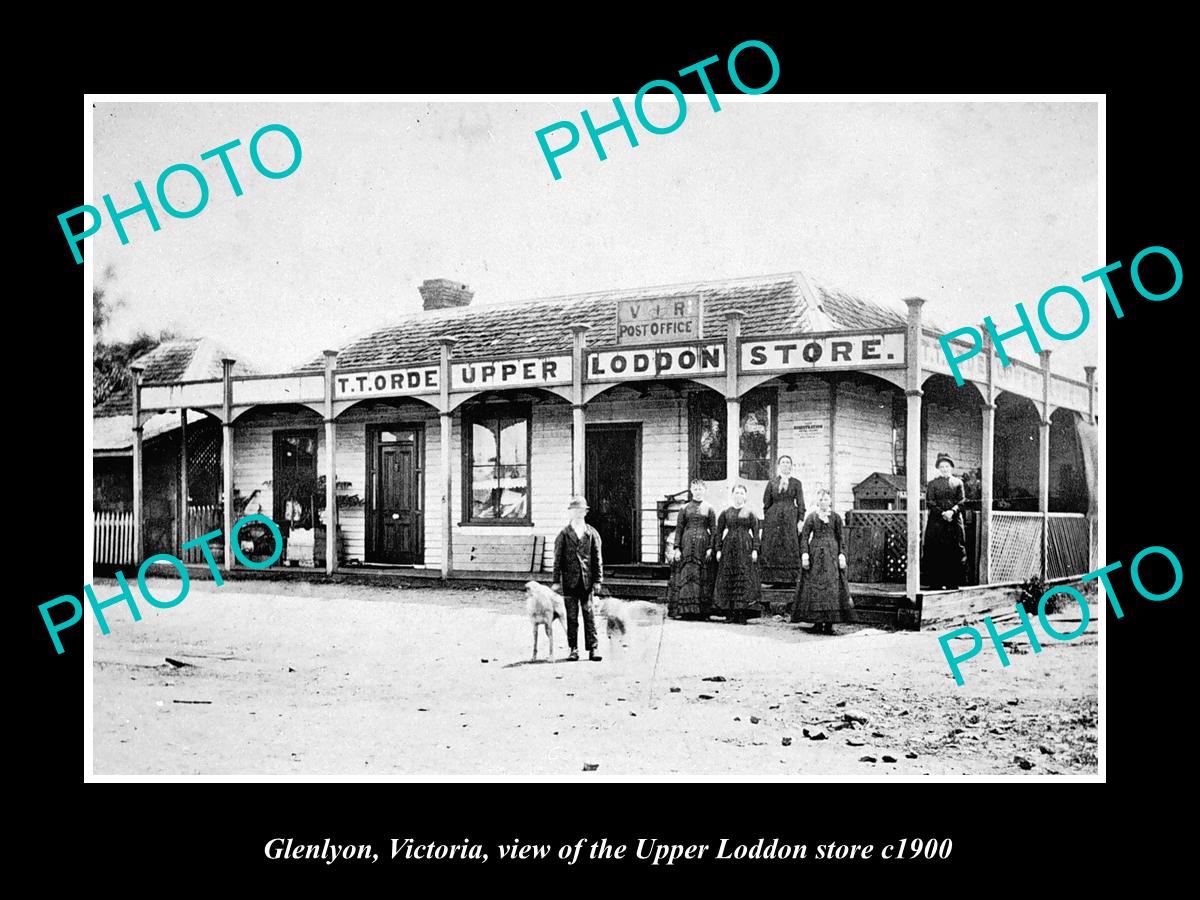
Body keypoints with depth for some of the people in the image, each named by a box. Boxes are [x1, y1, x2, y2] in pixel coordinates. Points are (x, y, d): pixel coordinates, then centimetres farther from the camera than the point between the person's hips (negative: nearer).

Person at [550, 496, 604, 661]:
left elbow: (598, 559, 7)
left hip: (587, 580, 0)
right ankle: (573, 649, 11)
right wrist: (556, 581, -2)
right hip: (570, 581, 0)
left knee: (589, 615, -1)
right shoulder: (564, 534, 4)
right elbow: (558, 559, 3)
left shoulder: (592, 533, 7)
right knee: (571, 616, 4)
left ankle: (592, 649, 3)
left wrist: (598, 580, 1)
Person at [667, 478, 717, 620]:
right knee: (685, 575, -5)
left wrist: (710, 548, -6)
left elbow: (713, 530, 5)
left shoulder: (709, 509, 9)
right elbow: (679, 529, 7)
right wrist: (676, 548, -2)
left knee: (703, 578, -2)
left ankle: (702, 611, 1)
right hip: (687, 546, 0)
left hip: (703, 546, 0)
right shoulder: (685, 508, 10)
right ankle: (683, 609, -4)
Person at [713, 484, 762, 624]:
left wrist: (755, 550, -6)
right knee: (728, 579, -1)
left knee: (745, 579, -5)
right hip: (729, 548, 2)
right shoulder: (725, 513, 9)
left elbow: (755, 532, 2)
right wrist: (718, 549, 2)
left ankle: (743, 614, -4)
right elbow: (719, 531, 9)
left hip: (745, 549, -1)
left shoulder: (750, 513, 6)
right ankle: (731, 614, 4)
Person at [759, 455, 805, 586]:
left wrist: (800, 520, -5)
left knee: (791, 549, -5)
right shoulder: (772, 483, 10)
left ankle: (791, 579, -2)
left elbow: (800, 503, 3)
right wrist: (766, 519, 3)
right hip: (773, 518, 1)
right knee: (772, 549, -2)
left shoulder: (796, 483, 7)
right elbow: (766, 503, 11)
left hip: (790, 518, -1)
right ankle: (773, 579, 1)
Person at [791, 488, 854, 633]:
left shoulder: (835, 517, 7)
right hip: (815, 554, 0)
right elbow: (804, 536, 2)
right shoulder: (812, 516, 5)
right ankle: (817, 623, 2)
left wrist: (842, 554, -4)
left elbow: (841, 538, 6)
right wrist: (804, 553, -9)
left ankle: (829, 623, -2)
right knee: (814, 587, -3)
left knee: (832, 587, -5)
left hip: (832, 555, 0)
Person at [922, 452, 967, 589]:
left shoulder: (958, 483, 11)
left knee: (954, 552, -3)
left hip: (955, 521, 1)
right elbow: (929, 503, 0)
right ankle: (936, 582, -2)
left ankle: (952, 582, 1)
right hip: (936, 522, -1)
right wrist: (942, 513, -13)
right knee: (935, 552, -5)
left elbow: (962, 501, 3)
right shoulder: (932, 483, 8)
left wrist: (952, 511, -15)